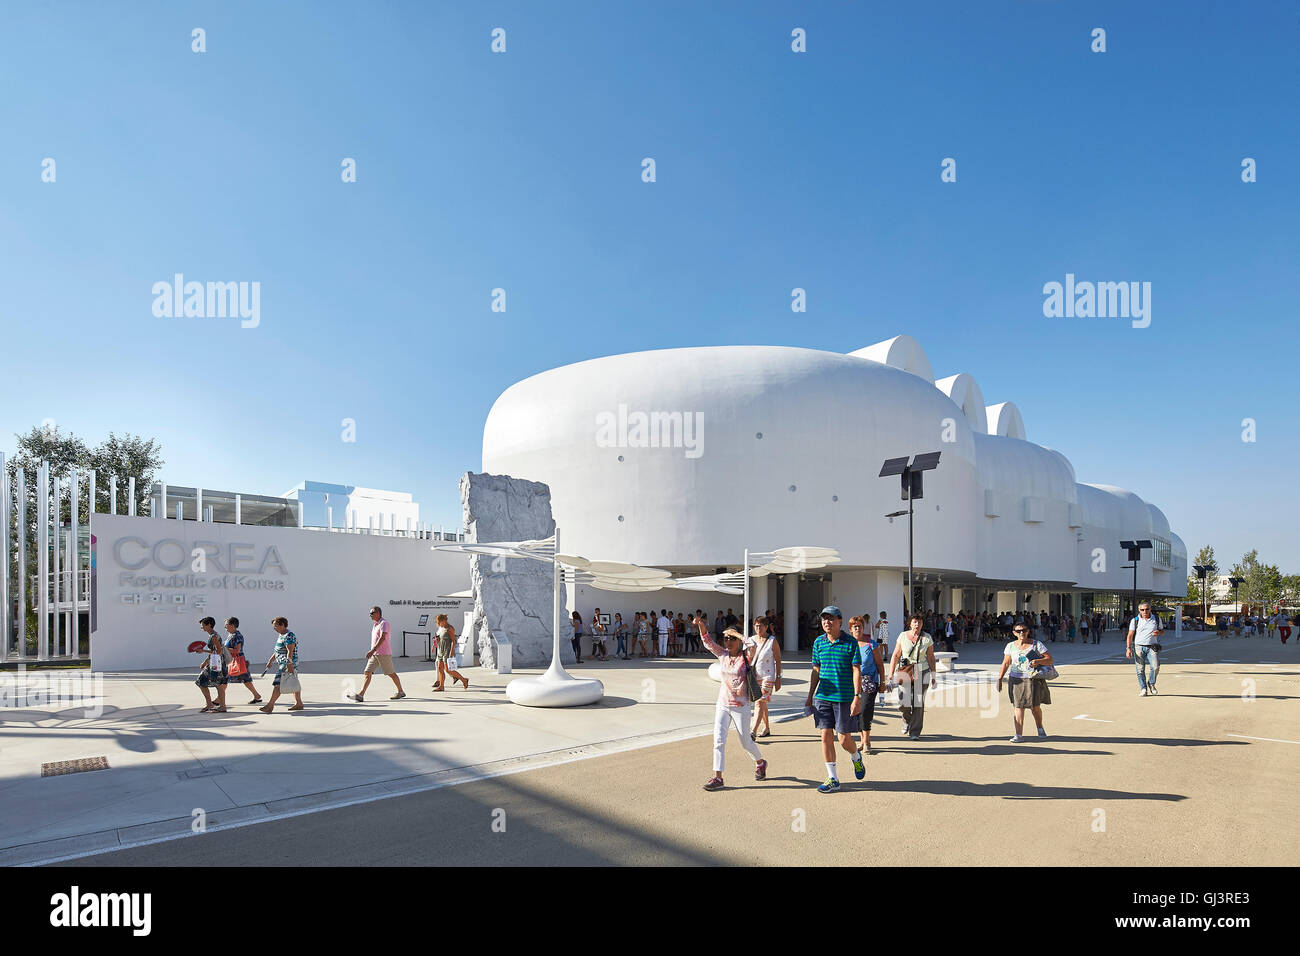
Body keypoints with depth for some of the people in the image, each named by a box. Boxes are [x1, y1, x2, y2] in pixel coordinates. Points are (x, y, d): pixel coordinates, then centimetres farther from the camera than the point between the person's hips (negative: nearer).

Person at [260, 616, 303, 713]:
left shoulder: (289, 636, -16)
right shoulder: (281, 635, 16)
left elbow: (290, 652, -23)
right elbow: (277, 650, 25)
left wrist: (289, 665, -27)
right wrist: (270, 661, 25)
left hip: (287, 664, -10)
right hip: (282, 663, 10)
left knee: (277, 684, -9)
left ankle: (270, 705, -7)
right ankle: (299, 704, 18)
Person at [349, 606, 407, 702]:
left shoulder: (384, 623, -12)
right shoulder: (375, 625, 16)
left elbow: (382, 638, -24)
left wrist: (373, 650, -31)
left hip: (384, 654, -8)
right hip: (374, 654, 8)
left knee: (391, 674, 3)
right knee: (367, 673, -6)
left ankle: (401, 692, 19)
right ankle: (360, 695, -13)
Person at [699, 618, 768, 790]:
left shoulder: (746, 657, -9)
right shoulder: (723, 655, 4)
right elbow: (708, 641, 5)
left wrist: (740, 636, -26)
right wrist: (701, 625, -8)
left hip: (741, 706, -4)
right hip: (722, 705, 4)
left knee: (745, 742, 9)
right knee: (718, 741, -4)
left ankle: (760, 763, 37)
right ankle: (717, 777, 1)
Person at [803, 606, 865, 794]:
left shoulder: (850, 643, -6)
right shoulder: (818, 643, 7)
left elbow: (856, 671, -7)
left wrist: (857, 697, -14)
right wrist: (810, 696, 15)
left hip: (844, 698, -4)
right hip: (823, 697, 4)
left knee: (844, 739, 1)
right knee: (826, 736, 1)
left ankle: (856, 758, 36)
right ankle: (833, 779, 11)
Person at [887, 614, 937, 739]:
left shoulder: (927, 638, 1)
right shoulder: (903, 636, 0)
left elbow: (931, 658, 5)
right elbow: (895, 656, 3)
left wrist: (933, 677, 2)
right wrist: (891, 675, 0)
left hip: (922, 672, 0)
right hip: (905, 672, 0)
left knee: (919, 703, -4)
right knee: (904, 703, -8)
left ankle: (915, 732, 9)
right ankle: (907, 720, 25)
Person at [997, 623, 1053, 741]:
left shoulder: (1036, 644, 0)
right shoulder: (1011, 646, 6)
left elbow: (1049, 659, -3)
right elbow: (1006, 663, 11)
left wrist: (1038, 661, -22)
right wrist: (999, 679, 4)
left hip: (1033, 679, -1)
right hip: (1016, 680, 1)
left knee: (1035, 707, 4)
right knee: (1018, 707, -6)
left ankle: (1040, 728, 34)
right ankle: (1018, 735, -4)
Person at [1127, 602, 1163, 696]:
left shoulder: (1157, 619, 10)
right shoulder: (1135, 620, 5)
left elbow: (1162, 631, 21)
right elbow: (1130, 635, 3)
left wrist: (1158, 632, -5)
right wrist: (1128, 648, -7)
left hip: (1152, 647, 0)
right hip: (1139, 647, 0)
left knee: (1155, 667, -16)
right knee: (1140, 670, -4)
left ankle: (1151, 683, 11)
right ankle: (1144, 689, 8)